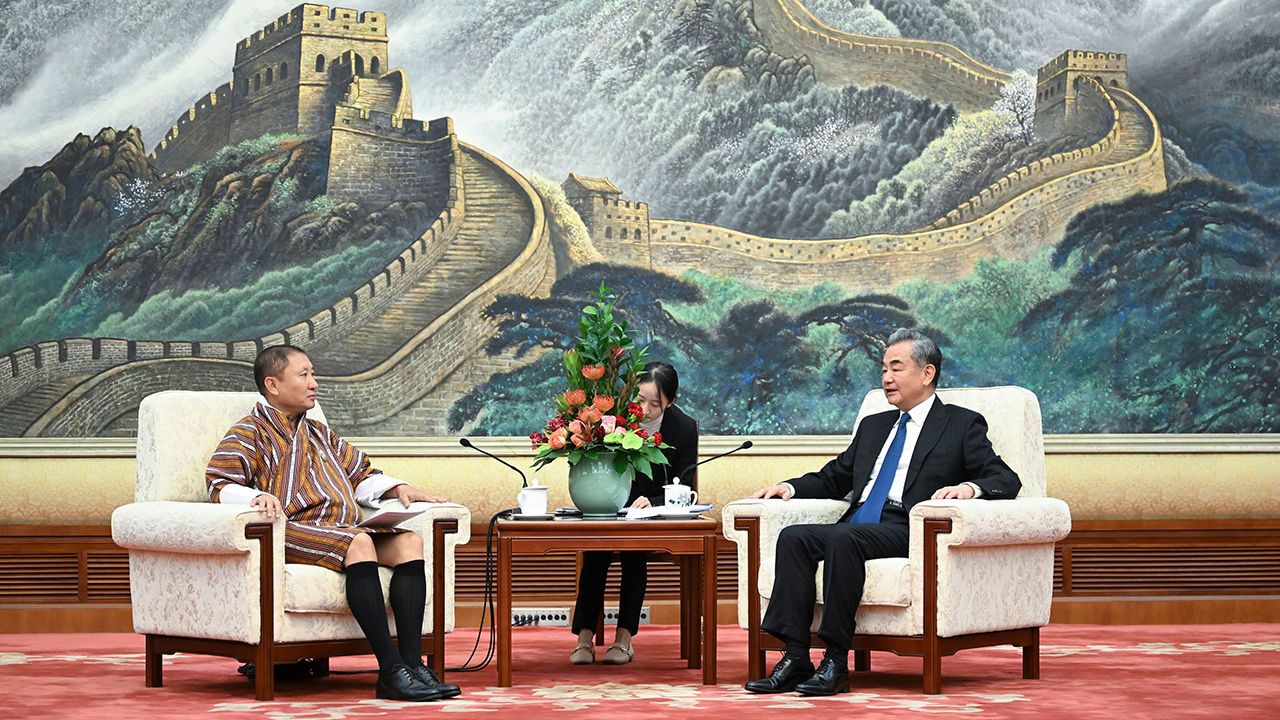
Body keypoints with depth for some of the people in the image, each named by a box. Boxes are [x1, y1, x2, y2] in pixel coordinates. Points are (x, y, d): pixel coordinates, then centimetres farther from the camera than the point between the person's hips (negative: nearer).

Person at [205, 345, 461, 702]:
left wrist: (397, 488, 16)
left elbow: (361, 475, 36)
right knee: (358, 542, -35)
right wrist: (257, 496, -26)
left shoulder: (320, 433, 34)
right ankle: (391, 671, -39)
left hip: (342, 530, 8)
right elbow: (219, 484, -5)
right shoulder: (249, 434, 10)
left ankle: (412, 663, -30)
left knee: (408, 541, -19)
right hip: (293, 532, -7)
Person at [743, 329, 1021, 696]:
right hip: (858, 524, 6)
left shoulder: (962, 424, 10)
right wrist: (790, 486, 13)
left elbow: (1007, 479, 1)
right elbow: (833, 478, 33)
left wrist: (969, 486, -21)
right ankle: (795, 658, -28)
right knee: (793, 537, -21)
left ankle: (836, 662, -34)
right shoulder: (873, 426, 29)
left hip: (907, 530, -6)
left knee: (845, 538, -35)